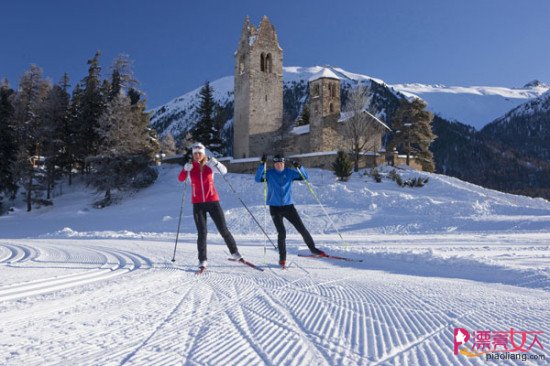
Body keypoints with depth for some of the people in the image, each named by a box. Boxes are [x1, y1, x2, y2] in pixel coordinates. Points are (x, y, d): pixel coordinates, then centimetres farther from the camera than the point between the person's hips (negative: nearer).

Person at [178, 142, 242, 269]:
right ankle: (202, 260, 8)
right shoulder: (190, 166, 3)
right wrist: (185, 169, -30)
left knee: (223, 229, 2)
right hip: (197, 203, 0)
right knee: (201, 233, -2)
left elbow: (224, 171, -15)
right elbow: (180, 179, -12)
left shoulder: (210, 165, 0)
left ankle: (234, 252, 19)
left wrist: (215, 163, -32)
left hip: (212, 201, 0)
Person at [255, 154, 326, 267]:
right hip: (275, 208, -2)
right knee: (282, 232, -9)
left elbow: (304, 176, 1)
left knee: (302, 228, 3)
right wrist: (262, 164, -26)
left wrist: (299, 167, -17)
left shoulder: (289, 172, 4)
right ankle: (282, 258, 5)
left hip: (288, 206, 2)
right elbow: (258, 179, -16)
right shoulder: (269, 173, -1)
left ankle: (312, 248, 21)